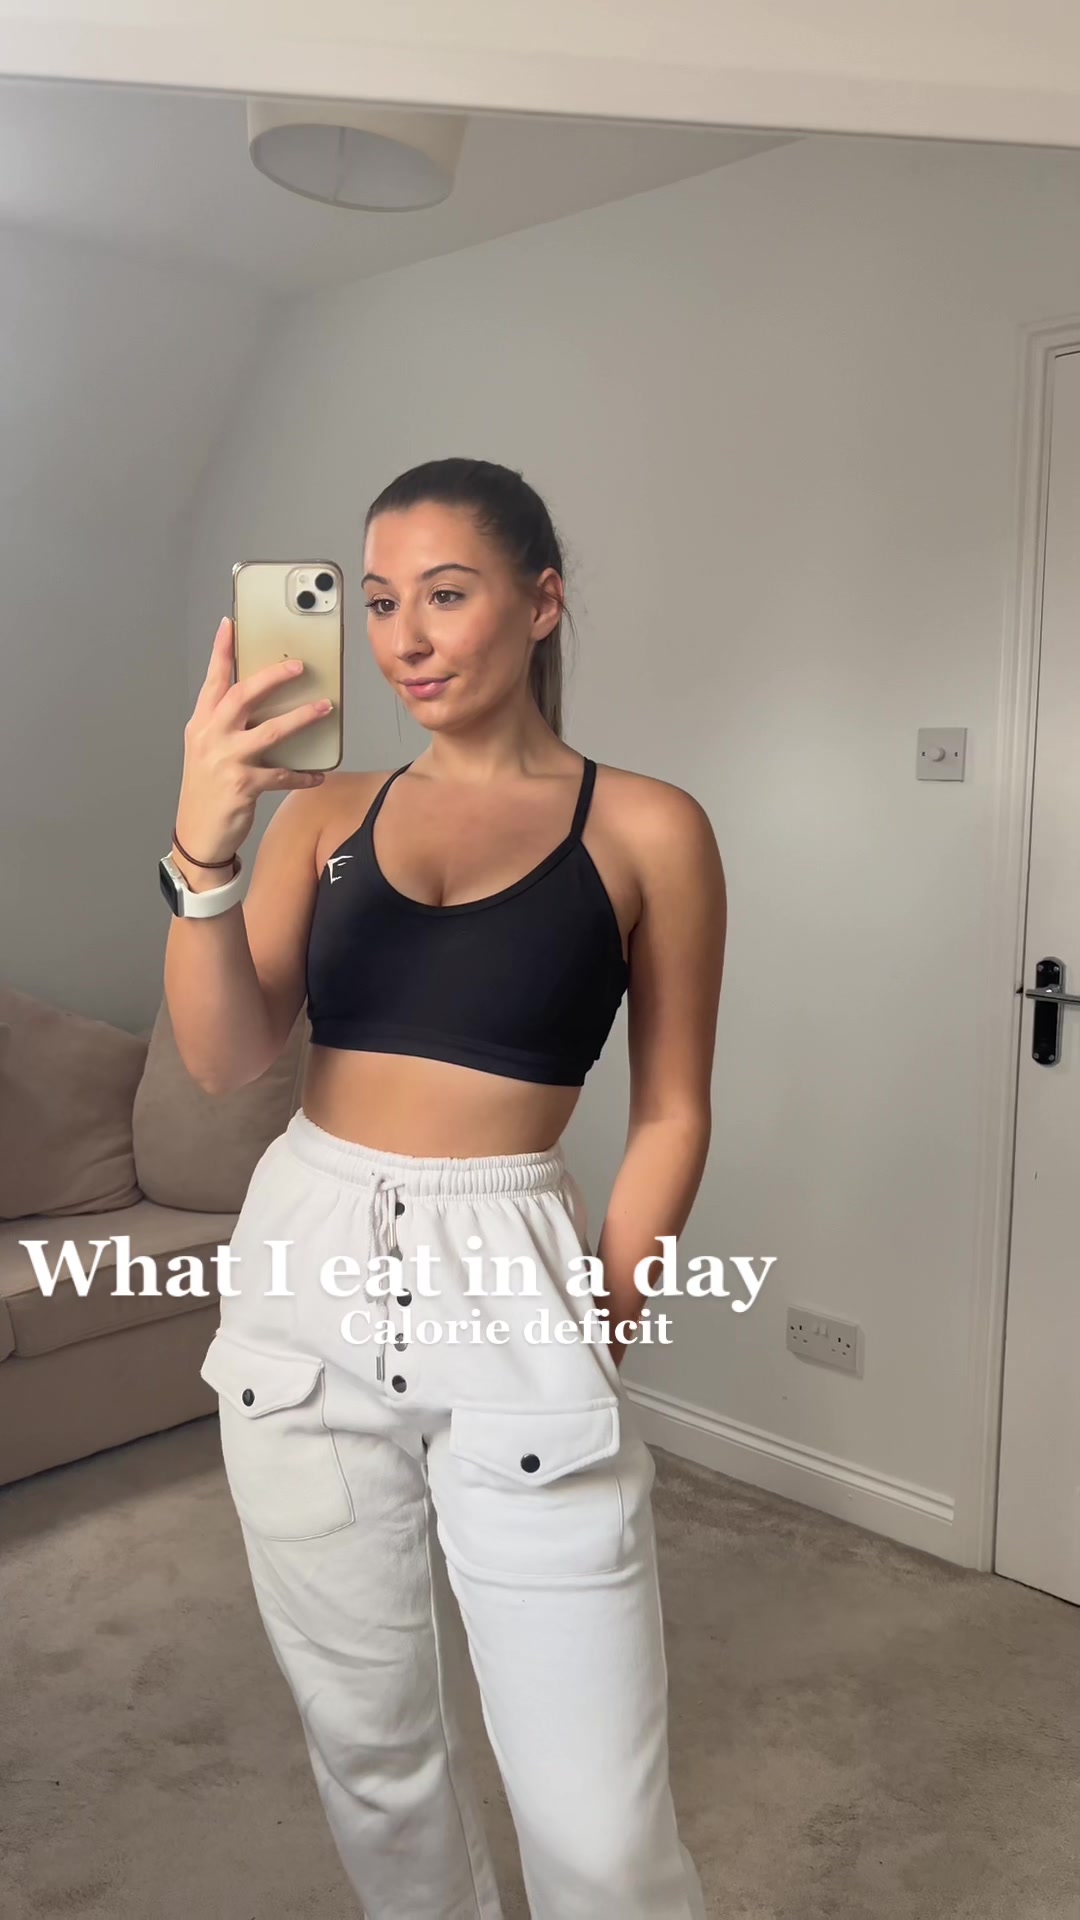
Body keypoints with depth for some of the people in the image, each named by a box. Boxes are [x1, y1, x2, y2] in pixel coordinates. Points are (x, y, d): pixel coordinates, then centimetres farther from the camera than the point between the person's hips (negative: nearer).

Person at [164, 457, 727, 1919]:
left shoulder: (646, 829, -1)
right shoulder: (326, 812, 7)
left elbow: (670, 1113, 1)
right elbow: (225, 1060, -3)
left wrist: (600, 1328, -5)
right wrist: (202, 850, -17)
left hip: (516, 1295, -3)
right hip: (304, 1278, 4)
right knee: (367, 1746, 18)